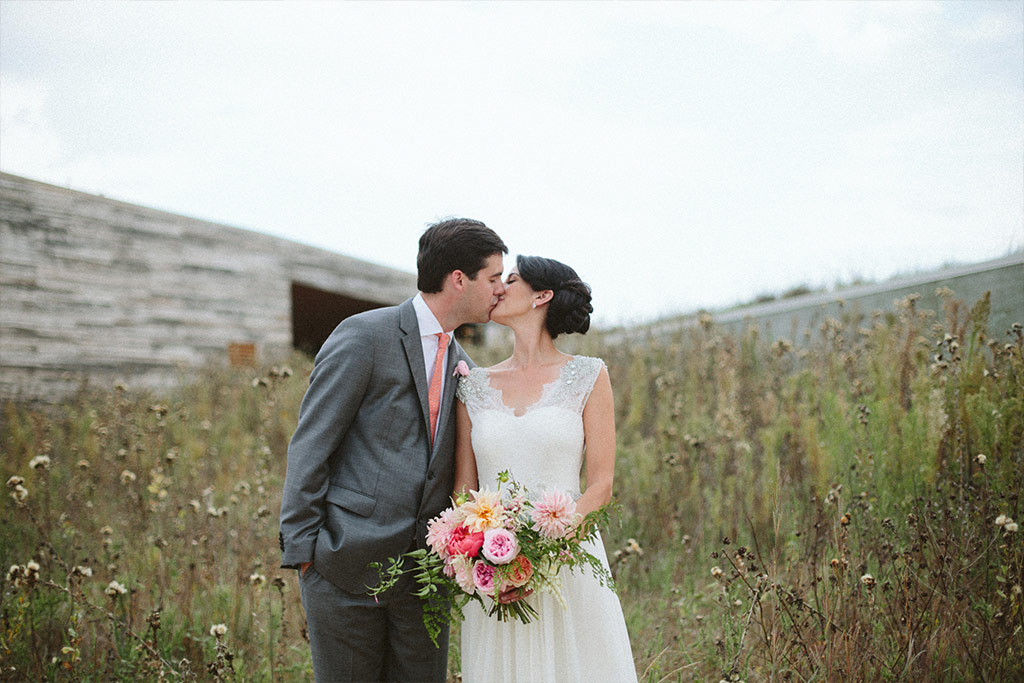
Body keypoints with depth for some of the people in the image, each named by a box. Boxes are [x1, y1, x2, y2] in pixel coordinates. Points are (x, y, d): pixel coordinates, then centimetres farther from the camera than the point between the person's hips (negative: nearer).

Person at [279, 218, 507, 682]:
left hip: (425, 569, 6)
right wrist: (300, 547, -12)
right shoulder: (363, 336, -7)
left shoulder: (461, 364, 14)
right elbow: (309, 446, -9)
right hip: (347, 564, -6)